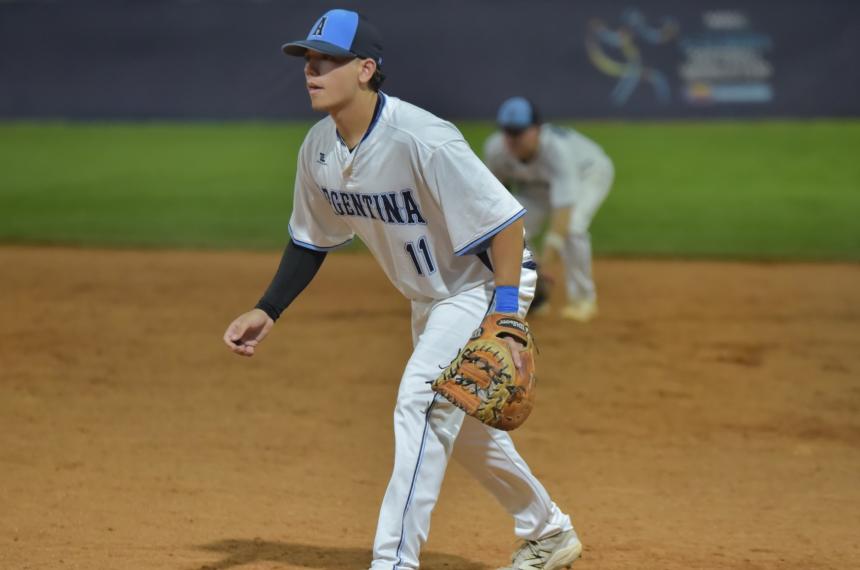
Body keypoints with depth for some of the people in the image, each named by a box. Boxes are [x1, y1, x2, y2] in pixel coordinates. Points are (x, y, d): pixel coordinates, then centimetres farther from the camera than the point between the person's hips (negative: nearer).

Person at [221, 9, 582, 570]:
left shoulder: (422, 140, -32)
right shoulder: (319, 149, -8)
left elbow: (505, 221, -29)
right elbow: (310, 241, 7)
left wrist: (505, 318, -34)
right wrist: (267, 311, -2)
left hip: (486, 284, -9)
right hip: (430, 296, 9)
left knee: (421, 402, -21)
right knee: (463, 424, 17)